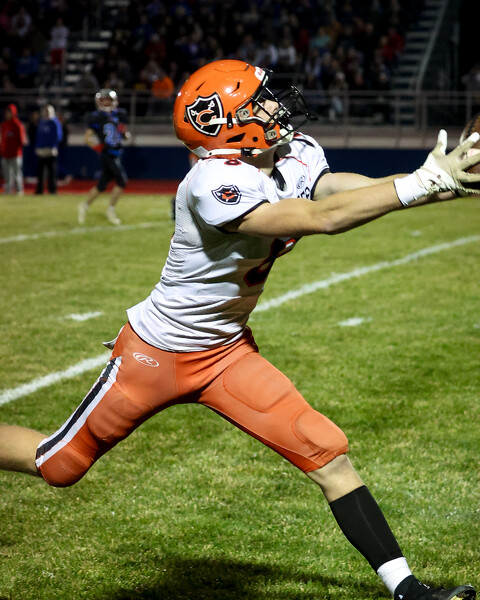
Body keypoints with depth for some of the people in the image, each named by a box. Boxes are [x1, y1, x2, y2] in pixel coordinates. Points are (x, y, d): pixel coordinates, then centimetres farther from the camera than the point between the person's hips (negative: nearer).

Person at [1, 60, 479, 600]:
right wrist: (422, 183, -40)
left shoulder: (296, 159, -6)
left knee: (329, 456, -6)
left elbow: (361, 190, -20)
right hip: (156, 353, -6)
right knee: (58, 466, 7)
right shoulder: (213, 184, -30)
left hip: (226, 352, 7)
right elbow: (323, 218, -38)